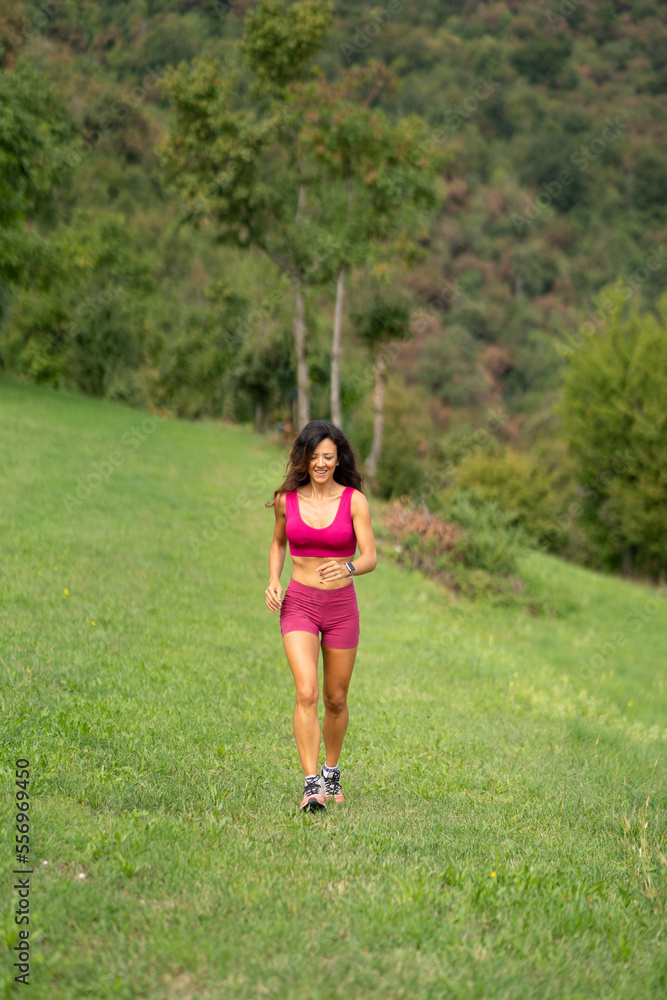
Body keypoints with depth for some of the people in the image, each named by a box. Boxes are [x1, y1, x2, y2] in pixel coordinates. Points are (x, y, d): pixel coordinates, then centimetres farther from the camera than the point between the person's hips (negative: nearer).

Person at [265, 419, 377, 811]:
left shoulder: (354, 500, -6)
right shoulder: (287, 500, 0)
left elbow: (371, 558, -10)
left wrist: (349, 567, -32)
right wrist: (273, 581, 0)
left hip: (342, 607, 0)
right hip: (299, 605, 0)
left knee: (336, 700, 11)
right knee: (307, 693, -18)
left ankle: (332, 771, 35)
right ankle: (312, 784, -18)